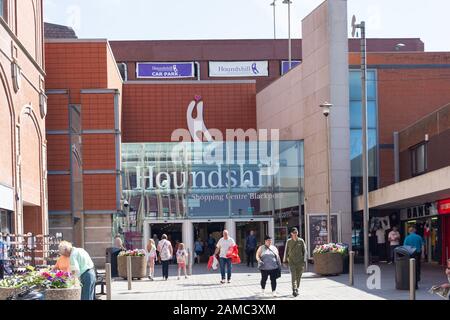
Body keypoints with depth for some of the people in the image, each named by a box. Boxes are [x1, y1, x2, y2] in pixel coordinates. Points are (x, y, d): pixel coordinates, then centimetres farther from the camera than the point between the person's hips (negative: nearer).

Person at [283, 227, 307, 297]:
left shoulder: (301, 241, 3)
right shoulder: (289, 241, 4)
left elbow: (304, 251, 5)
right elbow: (286, 251, 10)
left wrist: (304, 260, -3)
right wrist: (285, 260, 8)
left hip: (300, 261, 1)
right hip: (291, 261, -1)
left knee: (298, 276, 7)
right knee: (293, 275, -14)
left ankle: (297, 289, 21)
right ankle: (294, 290, -21)